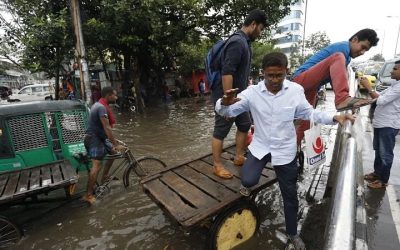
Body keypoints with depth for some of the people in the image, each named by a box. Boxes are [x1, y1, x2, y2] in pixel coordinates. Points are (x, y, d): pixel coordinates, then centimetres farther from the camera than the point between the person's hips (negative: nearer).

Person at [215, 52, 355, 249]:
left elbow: (308, 113, 4)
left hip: (285, 150, 1)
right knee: (249, 180, -20)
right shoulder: (252, 92, -14)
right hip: (260, 147, 0)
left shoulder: (296, 91, -11)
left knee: (290, 195, 13)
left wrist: (334, 117, -11)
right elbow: (225, 112, -15)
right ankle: (246, 185, 22)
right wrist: (225, 102, -39)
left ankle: (292, 233, 41)